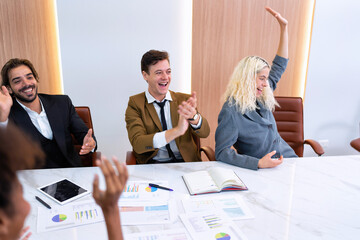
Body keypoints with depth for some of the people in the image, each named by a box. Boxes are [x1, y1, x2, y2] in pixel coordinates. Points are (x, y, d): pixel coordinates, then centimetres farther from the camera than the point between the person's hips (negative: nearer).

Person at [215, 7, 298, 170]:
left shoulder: (261, 98, 4)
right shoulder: (231, 112, -18)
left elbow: (279, 66, 14)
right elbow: (221, 152, -22)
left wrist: (284, 27, 11)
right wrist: (259, 163, -28)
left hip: (288, 158, 7)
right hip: (263, 172, -7)